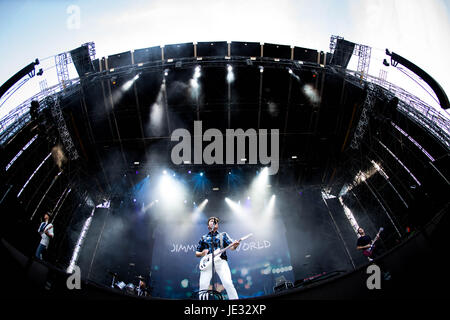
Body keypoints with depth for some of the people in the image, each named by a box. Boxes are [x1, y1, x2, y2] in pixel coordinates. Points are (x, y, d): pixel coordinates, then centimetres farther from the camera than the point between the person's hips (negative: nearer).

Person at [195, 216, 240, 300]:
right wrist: (202, 253, -1)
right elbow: (197, 253, 23)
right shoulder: (203, 238, 22)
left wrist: (235, 245, -18)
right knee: (203, 285, -13)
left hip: (221, 261, -1)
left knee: (228, 284, -19)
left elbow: (231, 247, 6)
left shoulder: (223, 235, 20)